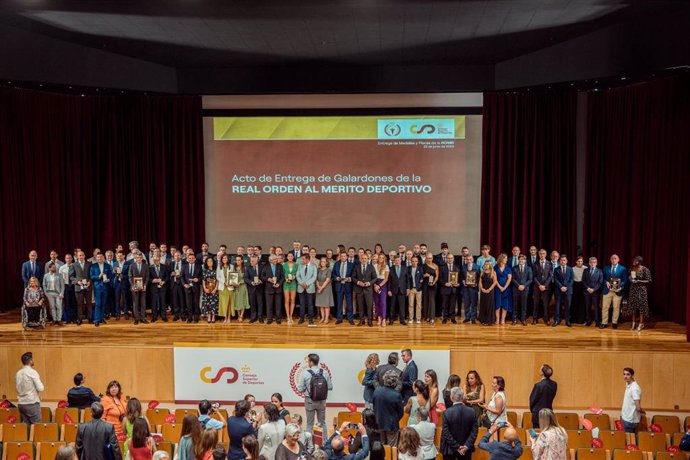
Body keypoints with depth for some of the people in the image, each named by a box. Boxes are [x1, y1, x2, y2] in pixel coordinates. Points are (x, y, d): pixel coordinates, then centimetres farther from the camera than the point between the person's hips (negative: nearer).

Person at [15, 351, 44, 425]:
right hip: (32, 403, -7)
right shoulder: (32, 372, -12)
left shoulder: (18, 373, 7)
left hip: (21, 404, 7)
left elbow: (17, 388, 18)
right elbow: (40, 388, -14)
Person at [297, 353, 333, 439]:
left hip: (310, 401, -2)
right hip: (322, 401, 2)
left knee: (309, 424, 11)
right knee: (323, 422, 20)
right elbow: (330, 387, -1)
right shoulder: (325, 373, -6)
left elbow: (300, 389, -11)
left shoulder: (305, 373, -14)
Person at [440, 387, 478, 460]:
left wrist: (456, 447, -12)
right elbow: (474, 431, -8)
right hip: (466, 449, 3)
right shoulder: (471, 412, -7)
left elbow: (446, 433, -18)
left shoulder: (447, 412, -17)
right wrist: (467, 445, -11)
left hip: (450, 449, -3)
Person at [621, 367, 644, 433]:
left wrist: (642, 411, -4)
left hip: (630, 420, -9)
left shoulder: (634, 388, -23)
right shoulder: (628, 385, 6)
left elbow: (638, 407, -23)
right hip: (626, 418, 9)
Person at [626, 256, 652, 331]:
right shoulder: (632, 268, 5)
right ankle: (633, 323, 16)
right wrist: (631, 280, -3)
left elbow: (648, 281, -10)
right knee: (633, 306, 7)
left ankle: (641, 324, 9)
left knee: (641, 306, -1)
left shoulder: (645, 270, -11)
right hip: (633, 289, 5)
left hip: (641, 290, -5)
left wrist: (639, 281, -19)